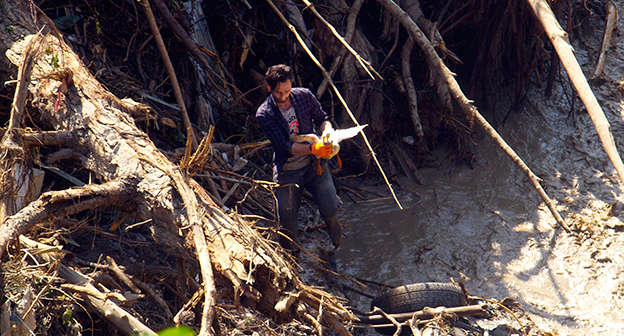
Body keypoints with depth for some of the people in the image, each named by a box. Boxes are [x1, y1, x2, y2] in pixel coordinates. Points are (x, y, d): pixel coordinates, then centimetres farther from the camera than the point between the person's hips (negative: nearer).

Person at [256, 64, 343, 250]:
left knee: (330, 210, -12)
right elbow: (285, 146, -19)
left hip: (314, 165, 2)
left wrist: (327, 131, -17)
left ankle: (337, 241, 22)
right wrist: (313, 148, -34)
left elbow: (322, 118, 7)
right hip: (287, 171, -1)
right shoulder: (264, 114, -13)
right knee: (287, 222, 0)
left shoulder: (304, 96, -5)